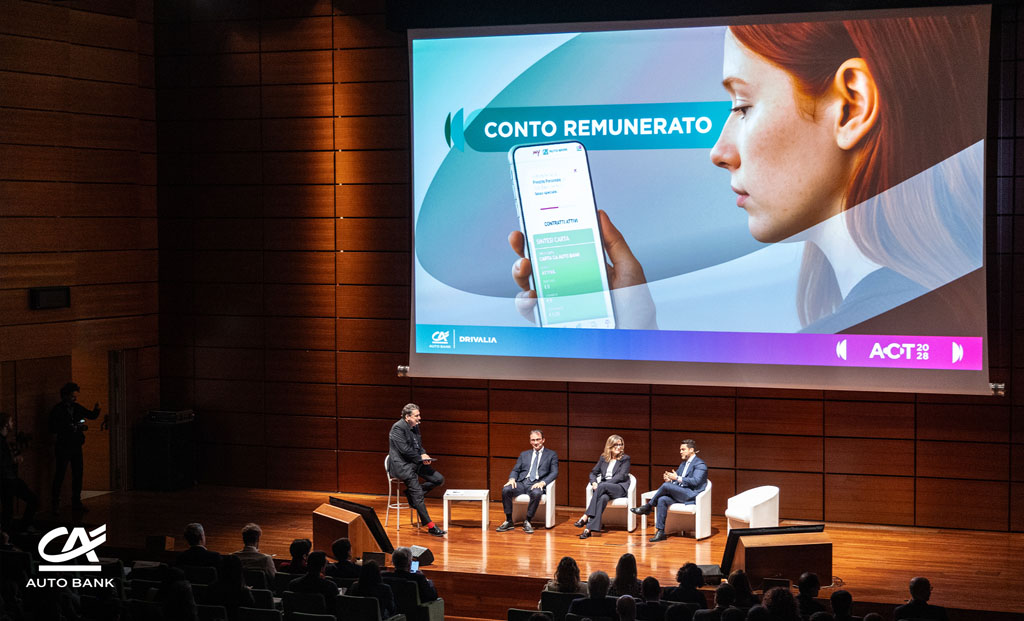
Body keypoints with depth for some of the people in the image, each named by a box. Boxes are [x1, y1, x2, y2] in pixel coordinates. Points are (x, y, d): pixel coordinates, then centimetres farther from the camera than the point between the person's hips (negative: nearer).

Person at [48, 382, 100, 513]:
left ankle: (76, 502, 16)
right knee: (60, 474, -4)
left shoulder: (77, 408, 10)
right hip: (63, 447, -6)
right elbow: (53, 429, -12)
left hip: (76, 446, 6)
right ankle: (56, 504, 2)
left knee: (78, 474, 7)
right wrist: (70, 428, -19)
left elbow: (92, 416, 20)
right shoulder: (57, 410, -8)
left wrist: (96, 409, -3)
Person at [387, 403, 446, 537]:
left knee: (439, 479, -4)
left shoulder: (415, 427, 13)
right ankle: (430, 526, -18)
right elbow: (404, 449, -20)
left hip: (415, 462, 9)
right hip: (401, 465, -9)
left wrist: (424, 454, 0)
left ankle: (412, 493, 3)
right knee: (417, 493, -19)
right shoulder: (398, 428, -14)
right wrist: (420, 457, -14)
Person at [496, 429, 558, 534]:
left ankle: (527, 522, -22)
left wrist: (542, 482, -16)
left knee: (536, 493, -39)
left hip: (536, 484, -3)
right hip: (521, 483, 3)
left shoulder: (551, 455, 13)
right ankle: (509, 521, -17)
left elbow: (554, 473, 2)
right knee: (506, 489, -28)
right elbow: (515, 470, 18)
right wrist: (512, 479, -7)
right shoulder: (524, 454, 24)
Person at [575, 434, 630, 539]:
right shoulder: (603, 458, 18)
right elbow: (593, 473, 20)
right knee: (603, 498, -36)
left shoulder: (625, 459, 6)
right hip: (604, 489, 2)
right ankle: (589, 528, -49)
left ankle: (585, 517, -39)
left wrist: (600, 484, -16)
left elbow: (621, 476, -7)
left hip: (620, 488, -2)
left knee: (602, 486, -35)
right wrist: (594, 482, -6)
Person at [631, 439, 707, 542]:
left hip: (691, 495, -8)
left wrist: (677, 478, -19)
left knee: (666, 485, -26)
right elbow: (676, 480, 24)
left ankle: (647, 507, -8)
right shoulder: (683, 464, 26)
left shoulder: (699, 464, -2)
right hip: (679, 494, 8)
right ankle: (660, 532, -23)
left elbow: (695, 481, -16)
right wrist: (670, 479, -1)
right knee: (662, 500, -21)